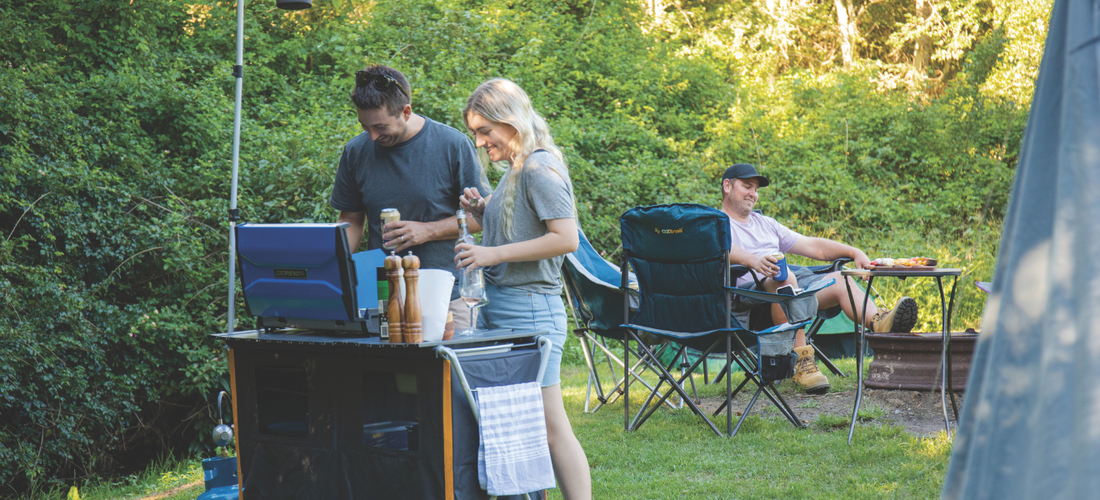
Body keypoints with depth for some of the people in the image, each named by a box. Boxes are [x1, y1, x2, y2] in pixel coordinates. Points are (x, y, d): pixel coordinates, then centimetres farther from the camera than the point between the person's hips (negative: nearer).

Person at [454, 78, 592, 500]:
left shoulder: (541, 168, -12)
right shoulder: (514, 170, 16)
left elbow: (566, 238, -20)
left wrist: (494, 254, -20)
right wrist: (481, 211, 9)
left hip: (530, 310, -10)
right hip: (498, 307, 10)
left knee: (550, 426, -7)